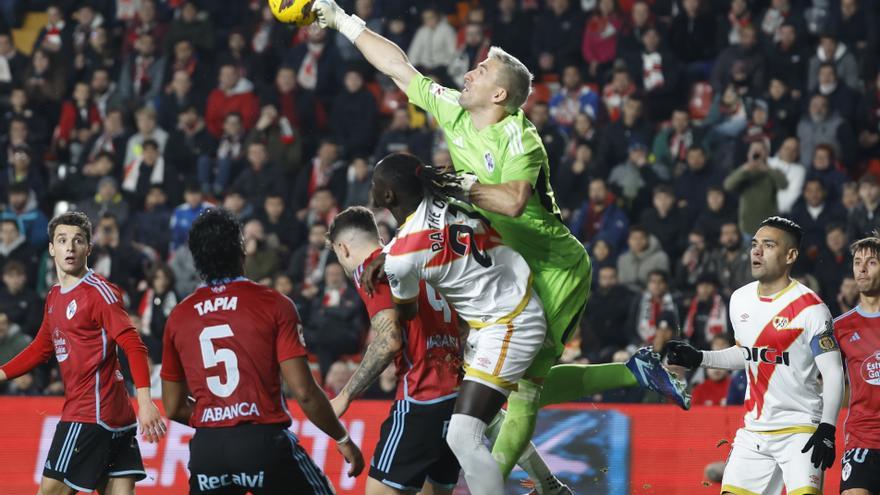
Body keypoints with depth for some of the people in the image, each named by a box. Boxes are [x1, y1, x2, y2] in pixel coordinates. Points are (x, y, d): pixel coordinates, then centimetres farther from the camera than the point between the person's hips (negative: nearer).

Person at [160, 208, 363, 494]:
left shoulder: (178, 317, 9)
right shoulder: (274, 305, -2)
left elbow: (173, 409, 14)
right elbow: (303, 392, -7)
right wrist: (342, 439, 7)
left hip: (207, 449, 3)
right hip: (264, 440, -3)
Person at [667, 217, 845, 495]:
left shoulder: (810, 308, -13)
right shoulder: (740, 300, 8)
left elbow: (833, 374, -14)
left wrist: (827, 430, -24)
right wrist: (697, 359, 13)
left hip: (800, 430, -6)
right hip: (754, 430, 7)